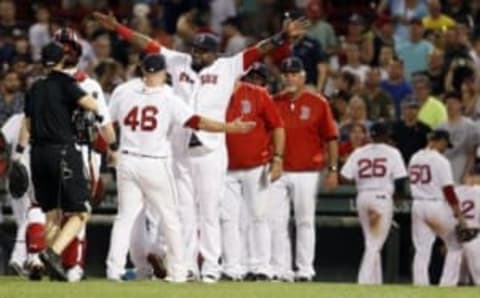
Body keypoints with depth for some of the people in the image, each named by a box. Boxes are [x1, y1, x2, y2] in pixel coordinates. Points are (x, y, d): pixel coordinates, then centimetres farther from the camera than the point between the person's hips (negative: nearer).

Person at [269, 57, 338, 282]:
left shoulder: (318, 103, 1)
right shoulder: (273, 103, 8)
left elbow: (330, 138, 1)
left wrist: (332, 169, -5)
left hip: (307, 172, -2)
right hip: (278, 171, 2)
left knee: (305, 221, 3)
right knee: (275, 221, -2)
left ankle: (305, 270, 7)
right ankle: (279, 269, 2)